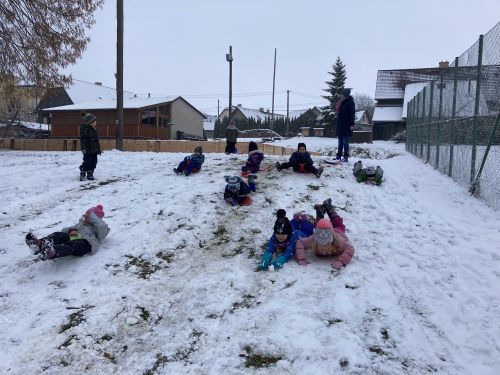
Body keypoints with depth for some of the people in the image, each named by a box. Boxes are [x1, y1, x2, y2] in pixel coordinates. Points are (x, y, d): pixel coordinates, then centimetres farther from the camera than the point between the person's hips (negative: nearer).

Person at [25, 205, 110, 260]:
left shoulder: (100, 227, 25)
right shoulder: (81, 223, 41)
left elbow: (102, 226, -4)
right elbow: (64, 230, 28)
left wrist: (92, 217, 6)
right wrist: (71, 230, 5)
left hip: (85, 243, -6)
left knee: (71, 244, -40)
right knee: (58, 235, -26)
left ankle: (51, 253, -70)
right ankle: (40, 244, -56)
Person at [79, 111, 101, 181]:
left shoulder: (93, 129, 15)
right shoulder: (84, 129, -12)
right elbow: (83, 139, -17)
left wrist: (98, 148, 24)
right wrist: (83, 148, -23)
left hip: (94, 149, 9)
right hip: (88, 150, -9)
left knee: (93, 162, 10)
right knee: (87, 162, -8)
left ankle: (90, 175, 19)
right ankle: (82, 175, 2)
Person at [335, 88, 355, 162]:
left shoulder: (350, 102, -7)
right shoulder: (342, 103, 16)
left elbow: (352, 114, -13)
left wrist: (352, 124, -19)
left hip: (346, 126, -8)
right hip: (340, 126, 8)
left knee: (345, 142, -7)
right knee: (340, 142, 12)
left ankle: (346, 157, -4)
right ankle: (339, 156, 18)